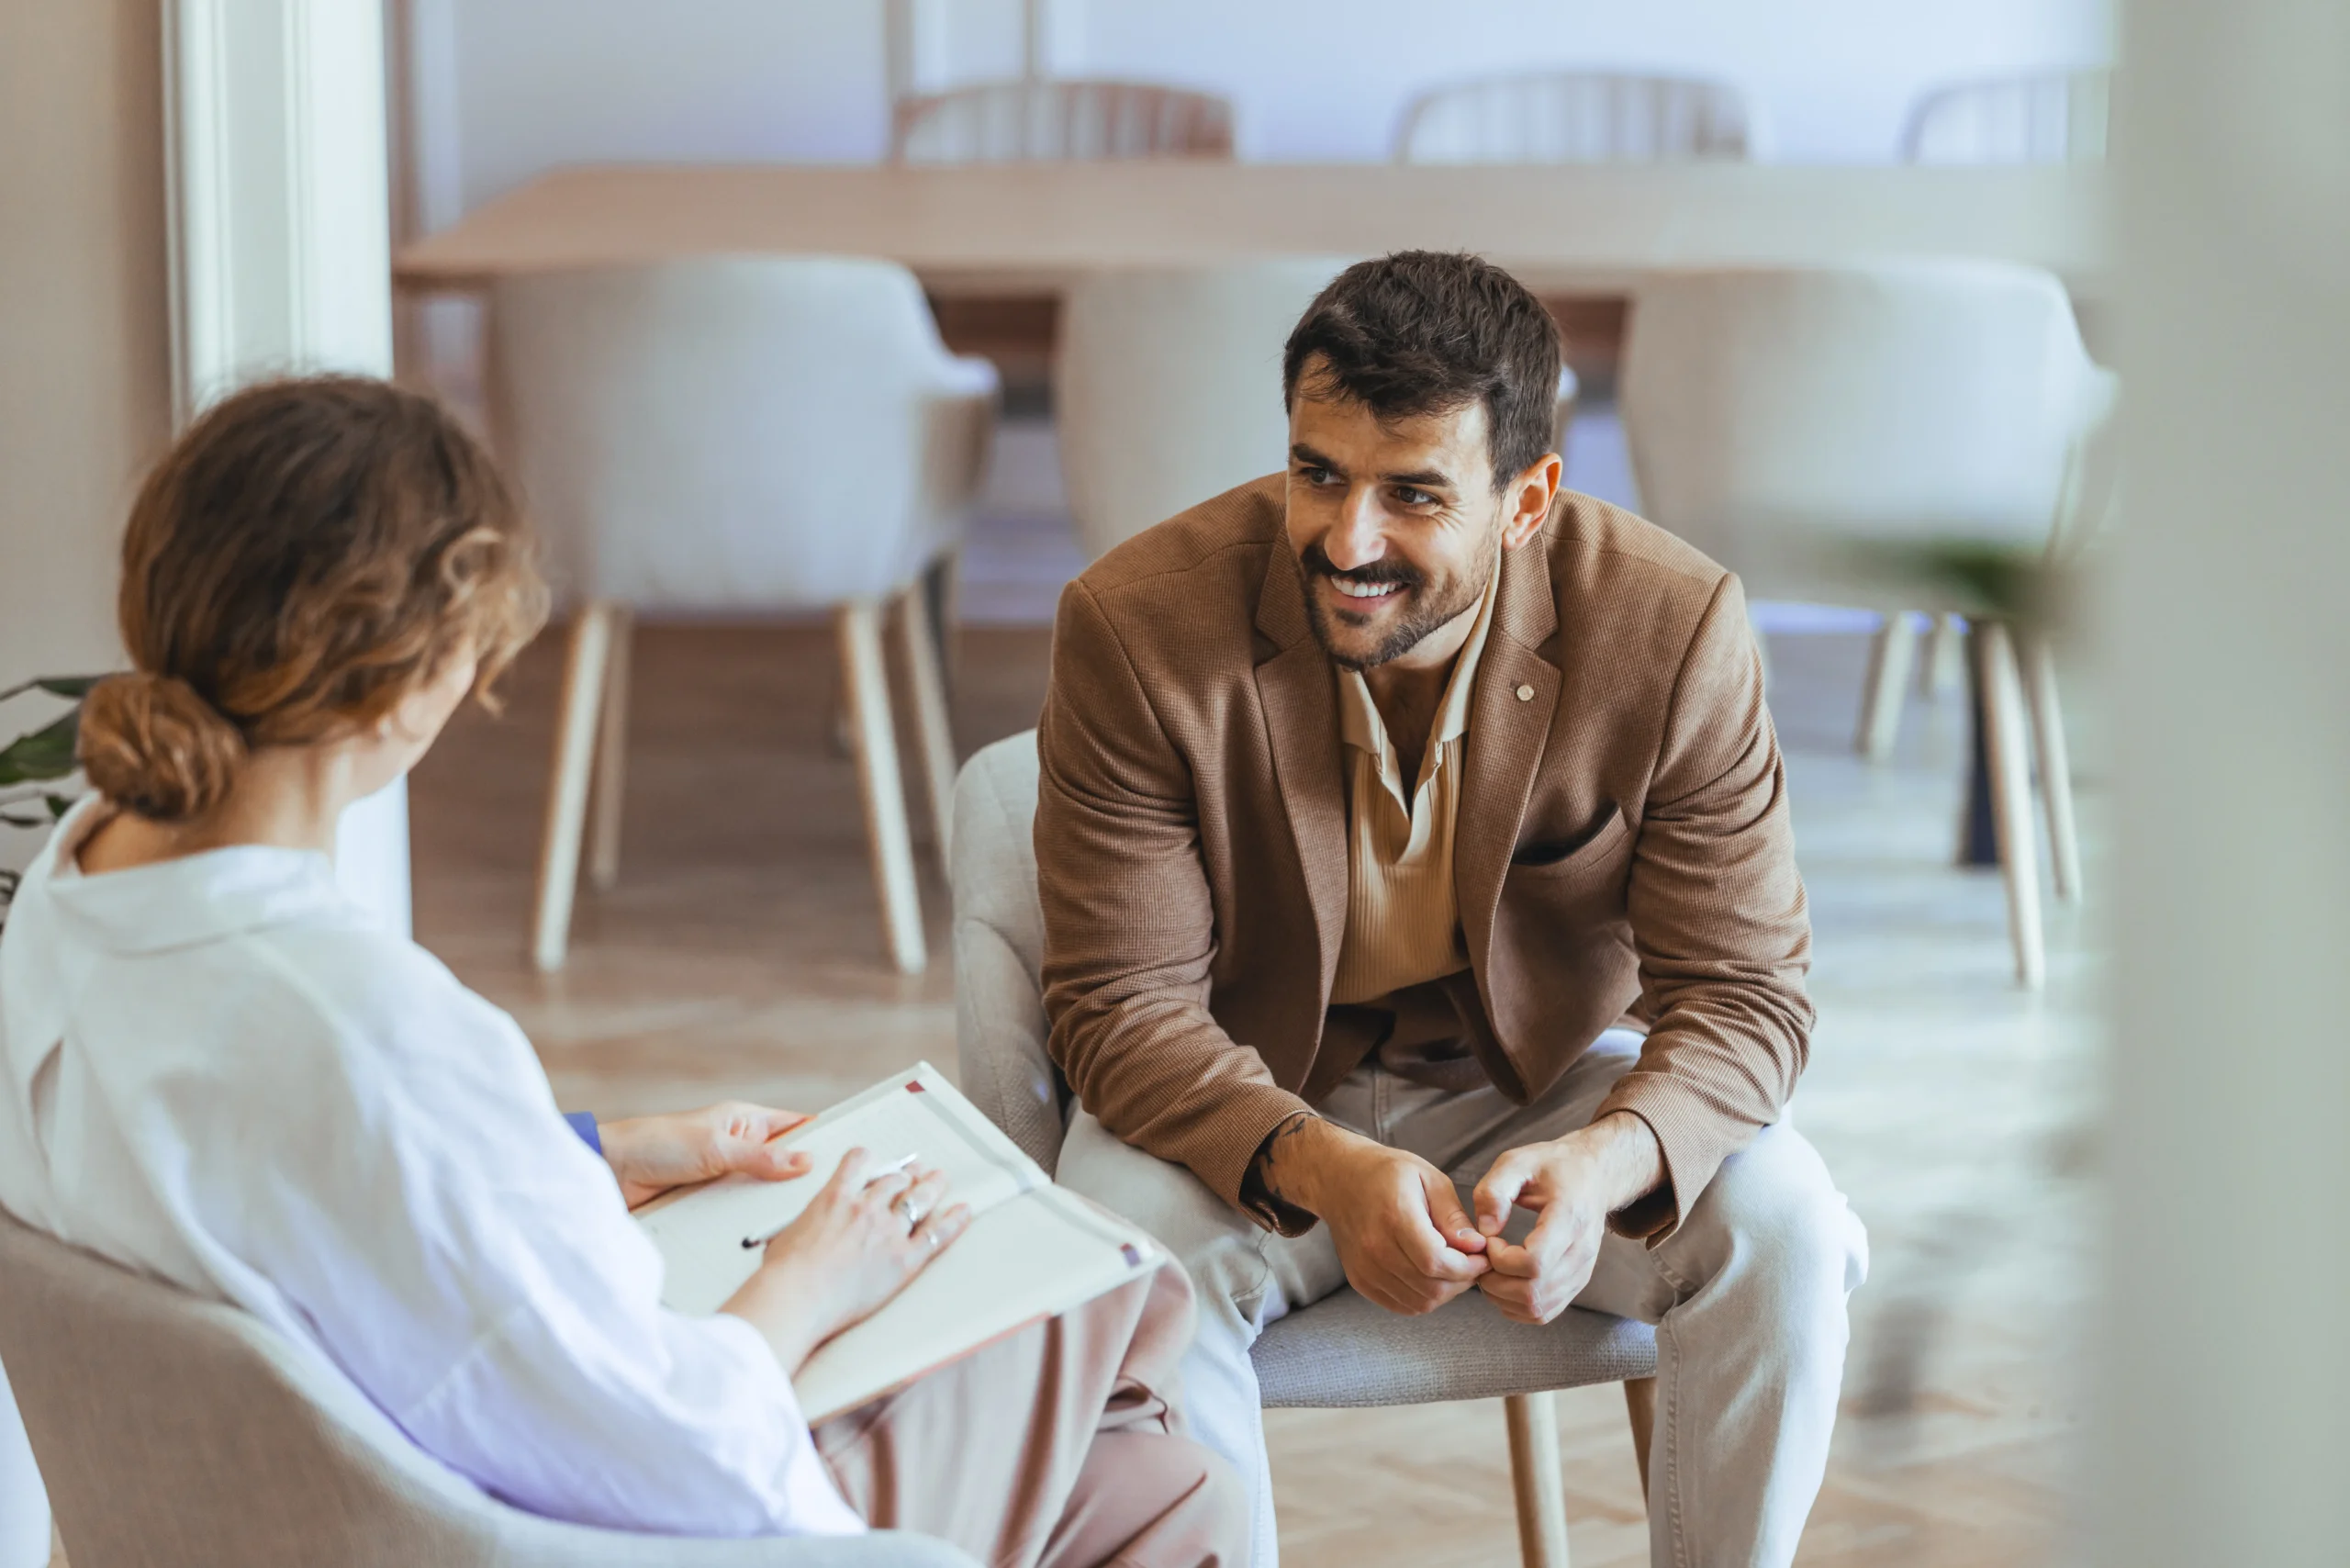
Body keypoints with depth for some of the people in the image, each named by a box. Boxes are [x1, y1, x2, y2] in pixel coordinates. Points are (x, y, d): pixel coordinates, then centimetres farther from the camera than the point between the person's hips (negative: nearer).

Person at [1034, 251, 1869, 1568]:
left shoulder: (1673, 630, -19)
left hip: (1547, 1073, 1)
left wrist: (1606, 1161, -37)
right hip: (1250, 1098, -1)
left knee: (1783, 1231, -25)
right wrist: (1323, 1169, -37)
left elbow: (1743, 993, -14)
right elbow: (1125, 1002, -17)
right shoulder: (1140, 627, -21)